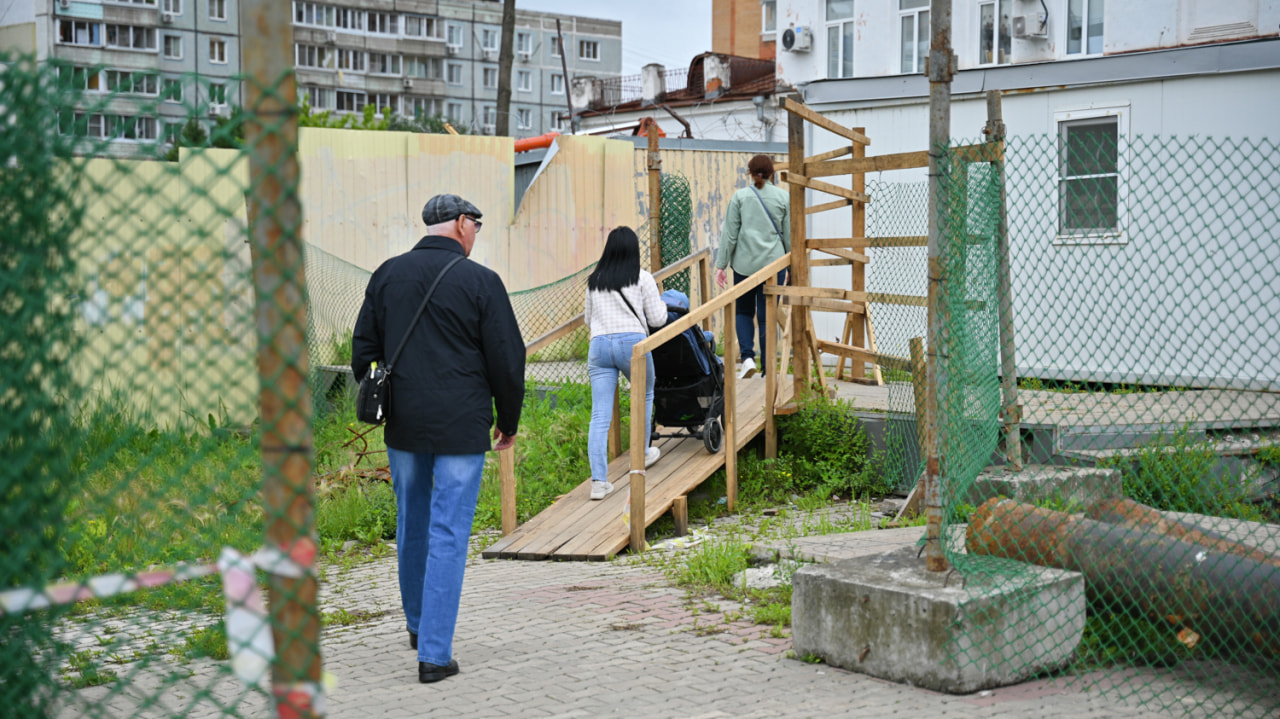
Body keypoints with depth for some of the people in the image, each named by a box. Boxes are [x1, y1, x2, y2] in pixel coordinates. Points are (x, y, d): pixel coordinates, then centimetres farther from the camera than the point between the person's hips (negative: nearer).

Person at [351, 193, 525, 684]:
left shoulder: (388, 275, 5)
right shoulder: (480, 281, -8)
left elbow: (362, 349, 12)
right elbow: (507, 360, -5)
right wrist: (509, 421, 9)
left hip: (402, 424, 5)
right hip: (461, 427, -5)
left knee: (412, 524, 20)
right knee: (448, 534, -1)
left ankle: (418, 624, 38)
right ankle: (434, 654, -2)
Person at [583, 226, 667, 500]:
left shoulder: (594, 281, 14)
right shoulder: (642, 278, 3)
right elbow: (657, 318, 6)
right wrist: (661, 304, 26)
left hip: (598, 345, 2)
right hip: (632, 343, -2)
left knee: (600, 416, -2)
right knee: (645, 397, 26)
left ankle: (599, 481, -9)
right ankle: (643, 453, 40)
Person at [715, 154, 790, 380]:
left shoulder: (739, 196, 1)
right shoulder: (783, 197, 2)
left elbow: (729, 233, -1)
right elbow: (789, 234, 5)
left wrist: (721, 265, 3)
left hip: (744, 263, 0)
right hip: (774, 262, 0)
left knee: (743, 311, 15)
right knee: (767, 315, 5)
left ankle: (747, 356, -5)